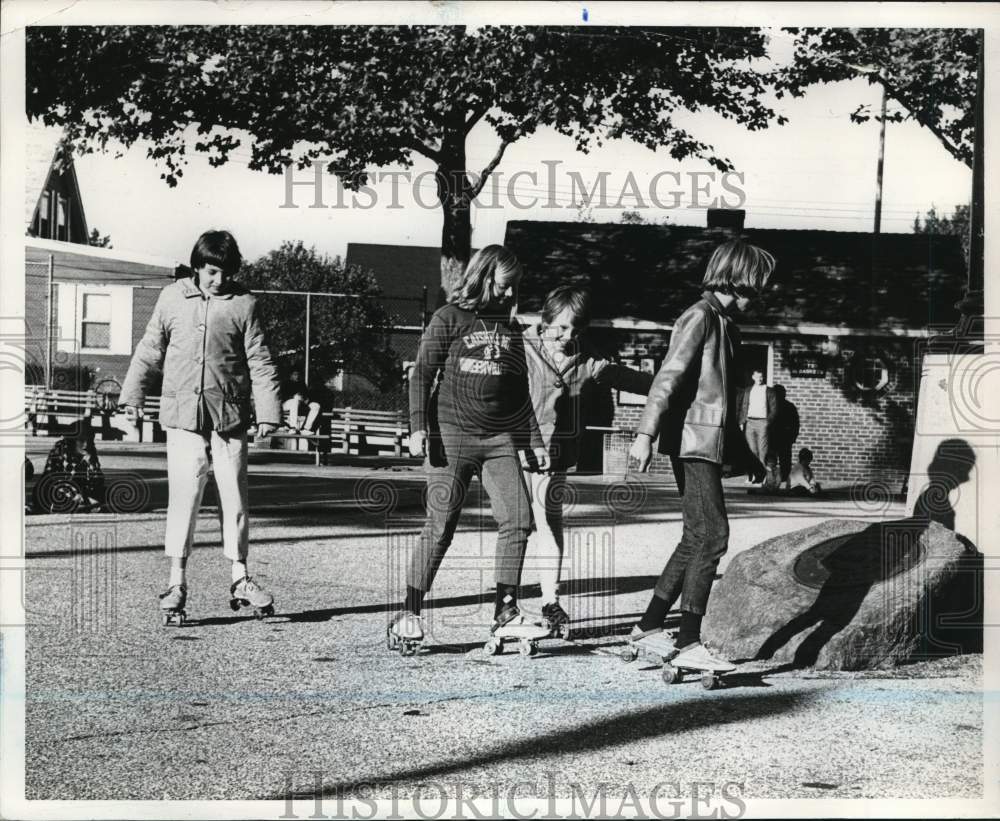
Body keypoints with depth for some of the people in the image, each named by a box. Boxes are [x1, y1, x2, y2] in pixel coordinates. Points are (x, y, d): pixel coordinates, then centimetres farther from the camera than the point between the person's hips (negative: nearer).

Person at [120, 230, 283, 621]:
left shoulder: (243, 303, 2)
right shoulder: (173, 298, 6)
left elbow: (260, 361, 2)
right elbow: (149, 351, 15)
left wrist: (268, 412, -3)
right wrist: (132, 395, 15)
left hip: (230, 416, 0)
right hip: (183, 414, 0)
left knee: (234, 496, 4)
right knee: (184, 494, -4)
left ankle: (240, 577, 14)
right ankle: (177, 580, 1)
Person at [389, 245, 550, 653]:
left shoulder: (510, 326, 16)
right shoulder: (450, 317, 0)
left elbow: (520, 391, 22)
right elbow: (421, 374, -3)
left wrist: (535, 441, 19)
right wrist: (418, 427, -13)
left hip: (500, 438, 5)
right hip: (453, 433, -5)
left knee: (518, 517, -8)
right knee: (440, 525, -6)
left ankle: (504, 611, 2)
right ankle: (409, 615, 1)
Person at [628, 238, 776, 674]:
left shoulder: (726, 324, 19)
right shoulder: (700, 317, -11)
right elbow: (669, 376, -20)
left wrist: (740, 451, 29)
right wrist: (645, 434, -28)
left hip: (708, 444, 10)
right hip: (692, 441, -10)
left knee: (697, 538, 12)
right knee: (712, 536, -11)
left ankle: (649, 627, 19)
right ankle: (688, 645, -11)